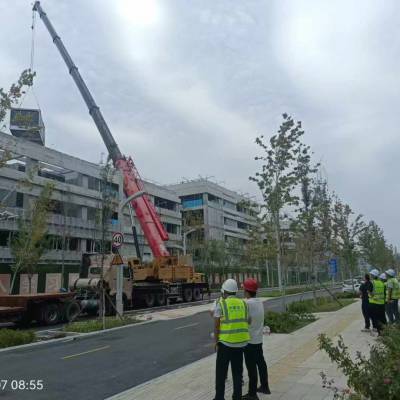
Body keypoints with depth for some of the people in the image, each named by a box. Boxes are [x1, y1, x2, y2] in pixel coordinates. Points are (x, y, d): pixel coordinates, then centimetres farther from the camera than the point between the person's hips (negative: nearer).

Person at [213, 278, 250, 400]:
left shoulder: (221, 304, -9)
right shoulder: (243, 304, 3)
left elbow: (216, 326, -11)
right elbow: (248, 323, 8)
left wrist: (216, 343, -3)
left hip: (225, 342, -4)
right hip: (240, 342, 4)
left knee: (221, 372, 11)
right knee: (237, 371, 16)